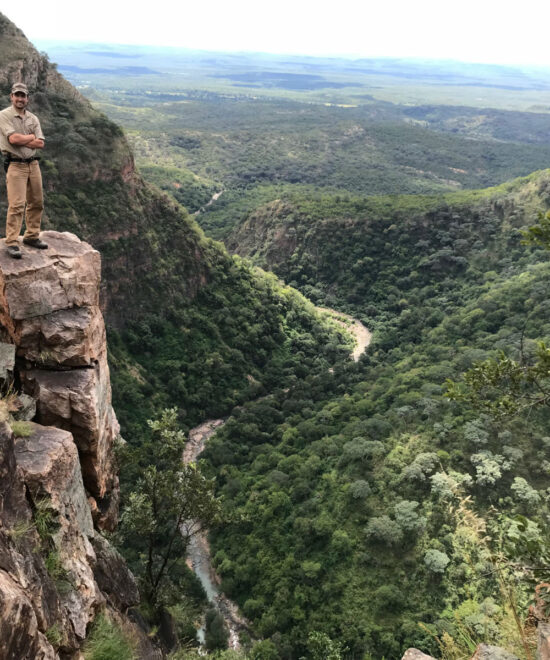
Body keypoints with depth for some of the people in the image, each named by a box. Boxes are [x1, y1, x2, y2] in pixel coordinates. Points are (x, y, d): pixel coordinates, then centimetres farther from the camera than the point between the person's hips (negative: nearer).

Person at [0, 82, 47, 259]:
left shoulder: (33, 118, 12)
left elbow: (40, 144, 1)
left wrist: (22, 140, -10)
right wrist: (31, 137, -3)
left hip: (33, 164, 6)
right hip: (15, 166, -6)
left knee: (36, 203, 9)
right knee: (16, 204, -12)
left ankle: (32, 236, 21)